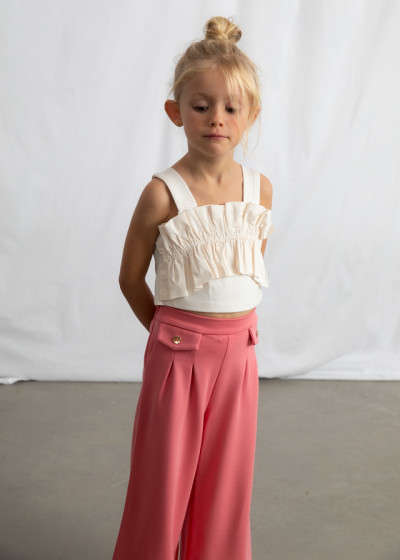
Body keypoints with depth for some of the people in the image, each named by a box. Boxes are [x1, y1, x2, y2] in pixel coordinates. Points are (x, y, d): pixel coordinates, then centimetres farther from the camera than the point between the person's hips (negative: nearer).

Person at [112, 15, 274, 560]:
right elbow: (131, 277, -4)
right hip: (178, 351, -4)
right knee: (166, 476, 8)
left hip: (239, 350, 4)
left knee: (226, 475, 15)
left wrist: (230, 325, 12)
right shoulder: (163, 193, -14)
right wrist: (170, 329, 5)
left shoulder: (260, 189, -1)